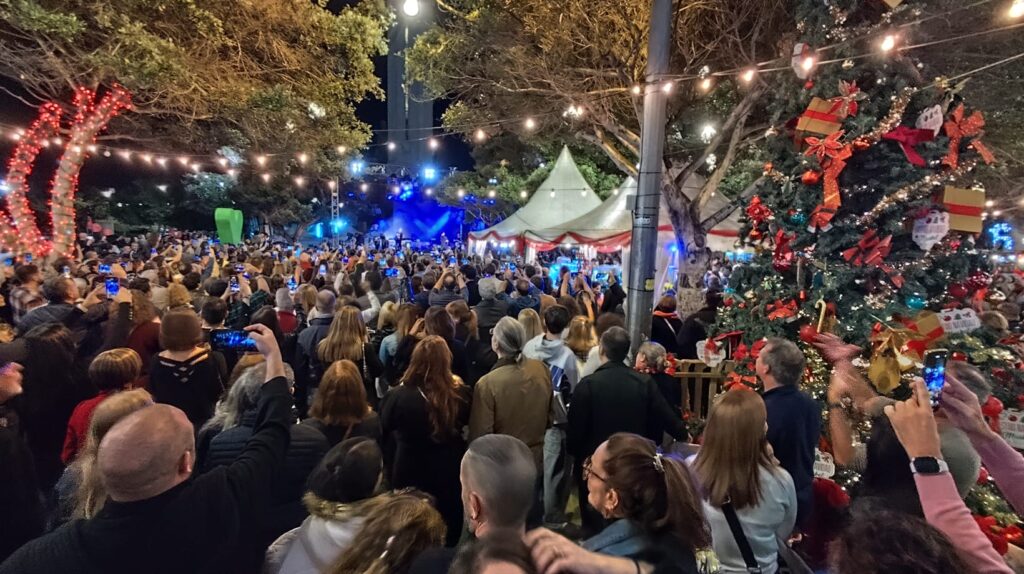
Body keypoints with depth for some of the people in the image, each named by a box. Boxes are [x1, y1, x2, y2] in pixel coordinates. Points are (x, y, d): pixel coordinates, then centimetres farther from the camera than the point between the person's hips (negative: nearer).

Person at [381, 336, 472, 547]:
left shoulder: (399, 396, -25)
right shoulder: (460, 394, -20)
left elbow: (383, 427, -5)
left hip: (410, 474, -1)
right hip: (449, 473, 1)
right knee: (449, 536, 24)